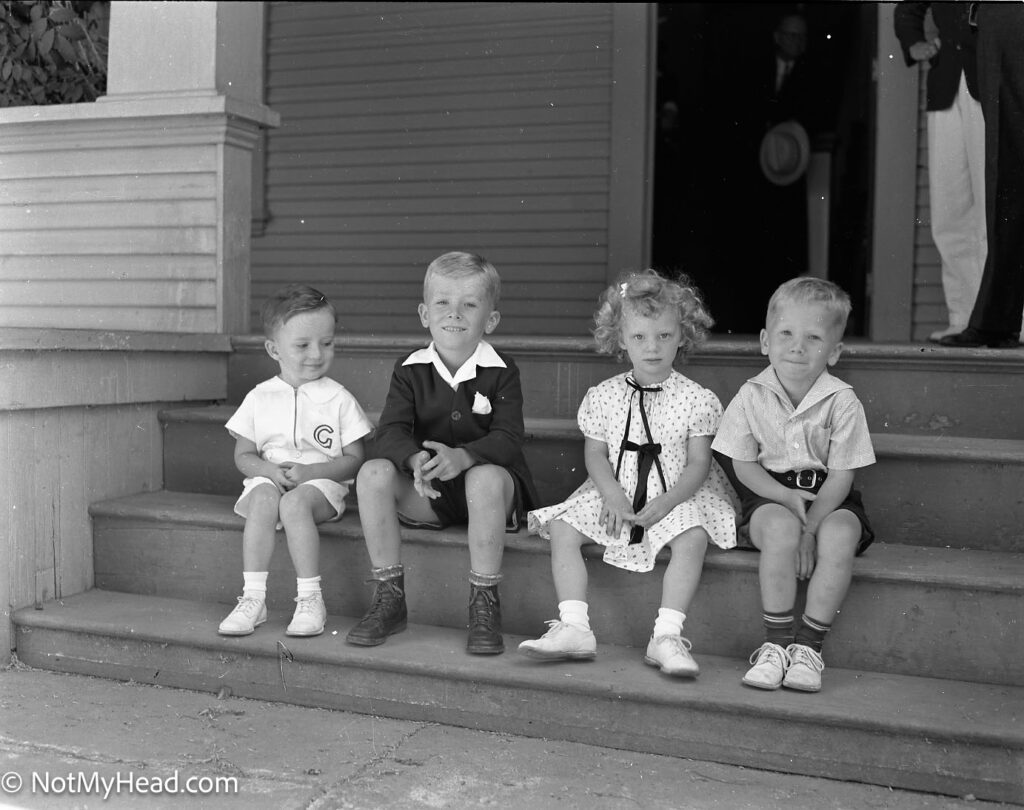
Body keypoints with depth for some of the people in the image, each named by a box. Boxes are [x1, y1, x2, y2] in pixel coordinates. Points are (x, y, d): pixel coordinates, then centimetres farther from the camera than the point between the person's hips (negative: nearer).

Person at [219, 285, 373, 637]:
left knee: (294, 503, -35)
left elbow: (354, 459, 0)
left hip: (321, 482, -2)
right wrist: (269, 470, -13)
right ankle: (252, 598, -30)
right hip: (268, 478, 2)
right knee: (263, 499, -32)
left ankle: (310, 599, -28)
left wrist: (309, 471, -15)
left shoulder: (338, 399, 3)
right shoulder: (259, 398, 9)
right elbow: (243, 455, 10)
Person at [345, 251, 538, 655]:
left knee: (486, 477, -37)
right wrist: (414, 460, -33)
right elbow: (389, 433, -9)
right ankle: (389, 598, -14)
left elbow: (508, 439, -16)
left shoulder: (501, 371, -5)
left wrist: (462, 456, -36)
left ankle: (485, 603, -24)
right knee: (373, 473, -23)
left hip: (489, 479, -3)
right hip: (425, 491, 3)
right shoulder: (411, 369, 2)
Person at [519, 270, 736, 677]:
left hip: (675, 496, -2)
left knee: (693, 538, -32)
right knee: (562, 529, -18)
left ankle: (667, 636, -31)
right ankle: (574, 628, -21)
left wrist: (667, 501, -21)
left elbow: (698, 463, -5)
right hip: (614, 494, 3)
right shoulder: (603, 396, 6)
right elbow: (595, 455, 5)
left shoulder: (696, 399, -2)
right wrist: (612, 494, -14)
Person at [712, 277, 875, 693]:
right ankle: (776, 643, -23)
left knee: (838, 535, -33)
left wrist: (809, 529, -19)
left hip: (828, 499, 0)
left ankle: (808, 646, -21)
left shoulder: (843, 402, -9)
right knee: (781, 529, -34)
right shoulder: (752, 396, -5)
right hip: (769, 495, 0)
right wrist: (787, 497, -18)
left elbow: (840, 477, -8)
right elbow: (743, 467, -1)